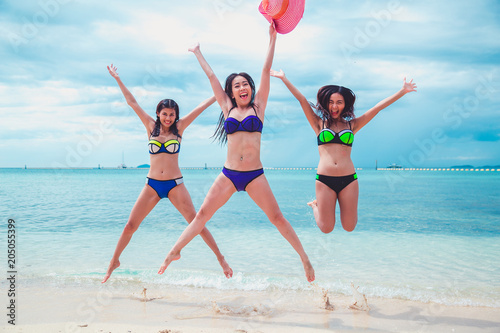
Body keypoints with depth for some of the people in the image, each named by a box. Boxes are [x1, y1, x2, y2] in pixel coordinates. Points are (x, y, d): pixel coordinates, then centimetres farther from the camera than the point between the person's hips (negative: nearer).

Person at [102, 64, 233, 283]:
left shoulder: (179, 128, 3)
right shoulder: (151, 127, 6)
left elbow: (201, 107, 2)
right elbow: (132, 103, 8)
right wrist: (117, 79, 10)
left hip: (175, 185, -1)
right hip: (152, 185, 2)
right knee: (130, 226, 1)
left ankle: (220, 258, 6)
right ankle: (114, 262, 20)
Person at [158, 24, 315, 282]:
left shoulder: (258, 106, 5)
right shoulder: (228, 108, 10)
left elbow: (266, 72, 2)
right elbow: (211, 76, 15)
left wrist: (272, 38, 0)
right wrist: (197, 53, 22)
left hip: (255, 175, -2)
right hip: (228, 174, 2)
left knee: (277, 218, 0)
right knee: (202, 214, 2)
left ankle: (304, 258, 11)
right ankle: (174, 252, 13)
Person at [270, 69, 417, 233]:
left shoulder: (352, 124, 13)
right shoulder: (319, 123, 10)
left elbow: (379, 107, 11)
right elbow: (302, 100, 5)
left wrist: (403, 91, 10)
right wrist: (284, 78, 3)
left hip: (349, 179, 1)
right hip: (324, 180, -1)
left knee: (349, 227, 5)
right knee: (326, 228, 2)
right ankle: (316, 206, 33)